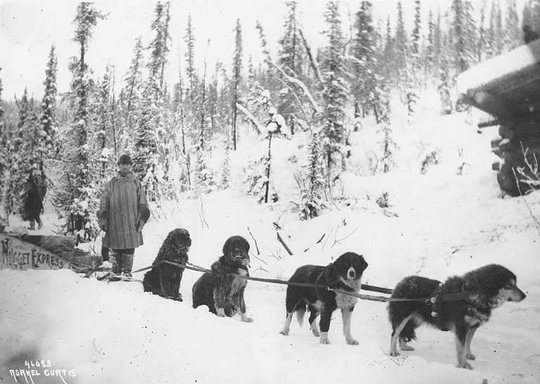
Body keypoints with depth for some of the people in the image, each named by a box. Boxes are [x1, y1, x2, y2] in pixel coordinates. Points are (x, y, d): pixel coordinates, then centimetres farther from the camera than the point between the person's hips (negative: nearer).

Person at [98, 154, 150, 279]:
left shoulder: (136, 184, 9)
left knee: (130, 249, 1)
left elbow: (143, 204, 9)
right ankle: (116, 270, 13)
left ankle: (127, 271, 11)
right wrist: (103, 219, 1)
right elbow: (103, 203, 8)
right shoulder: (112, 184, 7)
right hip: (115, 223, 0)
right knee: (115, 250, 2)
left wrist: (141, 219, 1)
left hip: (131, 223, 0)